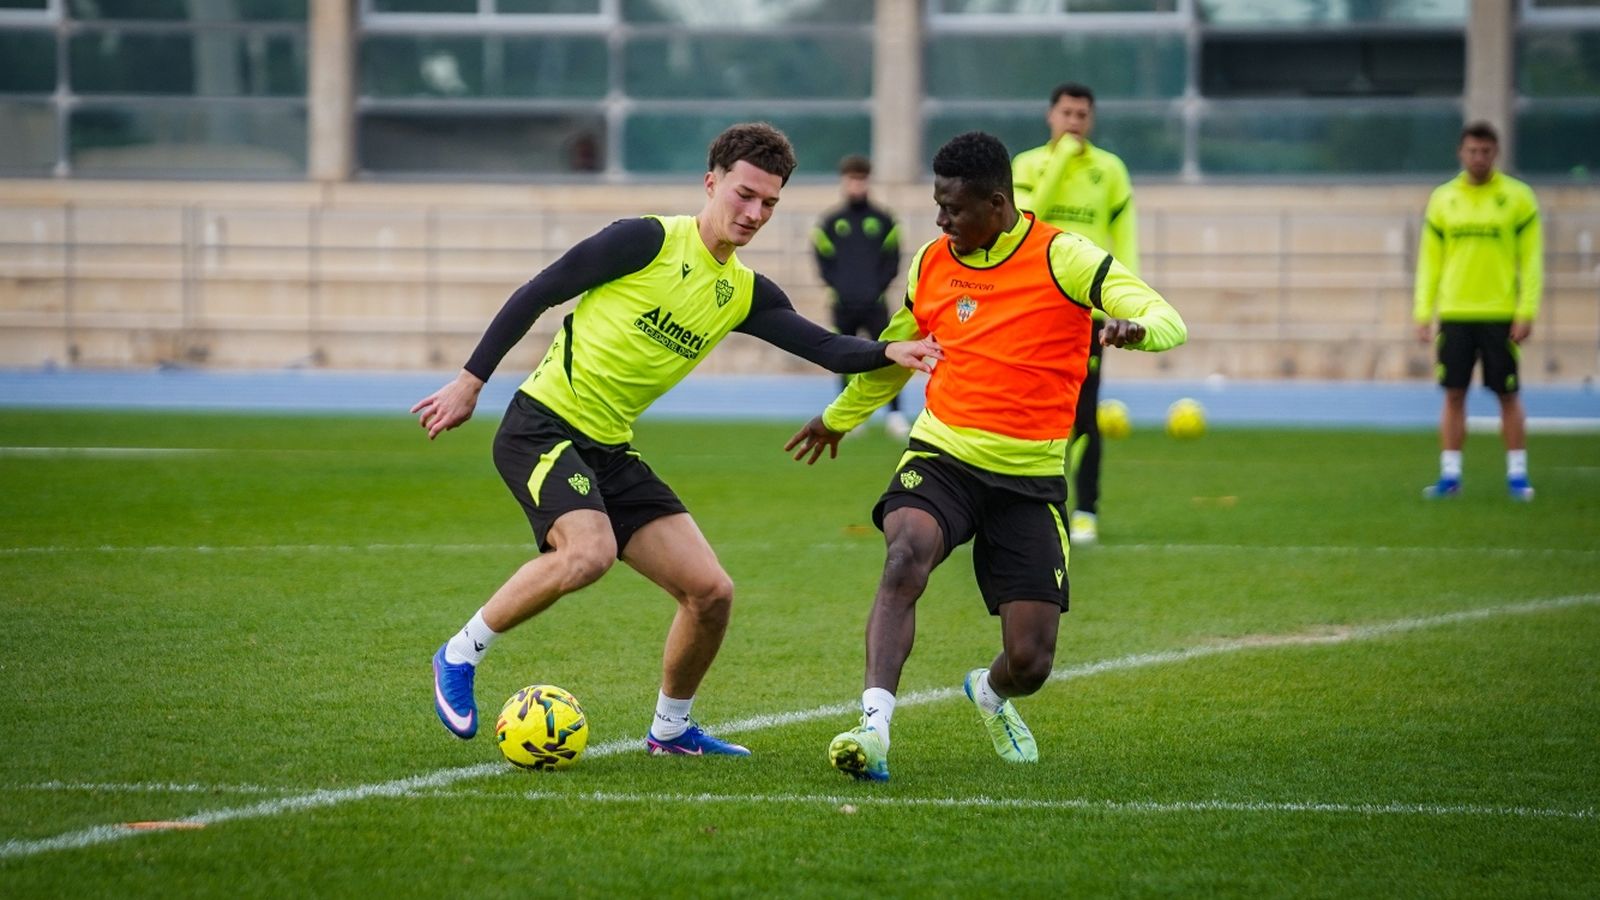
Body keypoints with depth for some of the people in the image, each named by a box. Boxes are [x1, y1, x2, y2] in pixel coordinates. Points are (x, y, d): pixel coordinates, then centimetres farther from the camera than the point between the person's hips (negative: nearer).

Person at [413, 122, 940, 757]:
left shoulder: (745, 294, 10)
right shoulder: (650, 241, -10)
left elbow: (825, 348, 1)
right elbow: (536, 294, -7)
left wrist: (888, 352, -19)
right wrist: (471, 381, -7)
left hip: (610, 449, 7)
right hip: (543, 426, -7)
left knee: (710, 591, 0)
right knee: (590, 551, -33)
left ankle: (671, 728, 22)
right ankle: (461, 655, -13)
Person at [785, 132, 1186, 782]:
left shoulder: (1061, 257, -7)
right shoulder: (930, 265, 7)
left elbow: (1168, 322, -14)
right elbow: (896, 351, 27)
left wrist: (1135, 327, -39)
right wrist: (839, 416, 41)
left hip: (1030, 478, -2)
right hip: (941, 458, 2)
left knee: (1030, 663, -3)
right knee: (906, 556, -33)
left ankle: (991, 694, 36)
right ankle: (874, 725, -40)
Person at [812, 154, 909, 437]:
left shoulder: (883, 220, 6)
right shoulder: (831, 222, 7)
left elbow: (892, 260, 6)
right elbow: (823, 259, 6)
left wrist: (878, 287, -7)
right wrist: (838, 287, -7)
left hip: (874, 303, -1)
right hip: (843, 305, 1)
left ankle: (895, 413, -1)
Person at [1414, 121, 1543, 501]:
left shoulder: (1517, 197, 1)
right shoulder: (1442, 199, 8)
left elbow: (1531, 258, -1)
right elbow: (1429, 260, 10)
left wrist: (1527, 311, -9)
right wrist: (1423, 312, 3)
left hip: (1500, 314, -2)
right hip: (1454, 313, 2)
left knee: (1508, 395, 1)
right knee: (1454, 394, 2)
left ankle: (1517, 475, 8)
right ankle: (1450, 475, 7)